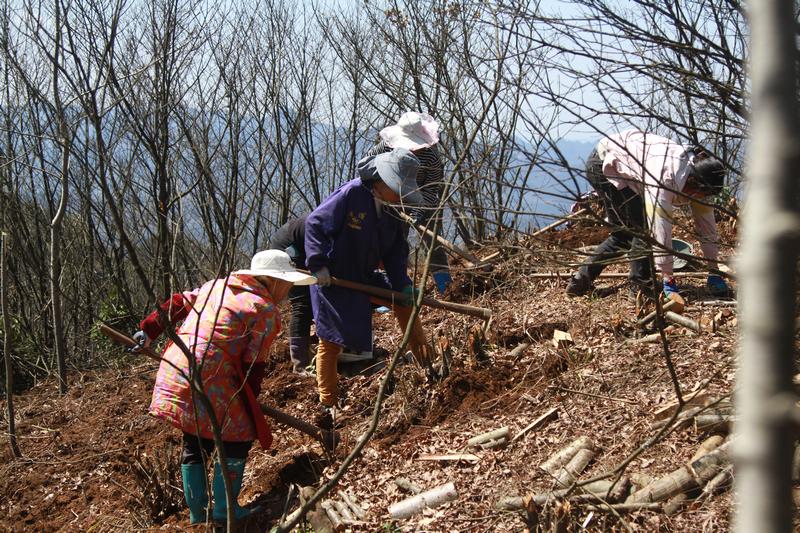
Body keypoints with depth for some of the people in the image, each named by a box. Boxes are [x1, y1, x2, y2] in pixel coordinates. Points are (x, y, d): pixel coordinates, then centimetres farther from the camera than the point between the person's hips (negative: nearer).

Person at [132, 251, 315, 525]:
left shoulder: (218, 284, 19)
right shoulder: (265, 310, -4)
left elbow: (178, 304, 21)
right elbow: (254, 363, -6)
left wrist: (149, 330, 28)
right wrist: (251, 404, 5)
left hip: (174, 373, 8)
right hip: (209, 380, -8)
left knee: (195, 443, 19)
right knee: (237, 438, 7)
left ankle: (197, 512, 28)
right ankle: (224, 509, 11)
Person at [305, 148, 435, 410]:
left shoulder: (393, 210, -2)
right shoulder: (350, 194, -24)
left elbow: (396, 250, 4)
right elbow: (314, 223, -22)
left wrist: (402, 284, -9)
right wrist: (318, 264, -27)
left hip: (364, 276, 8)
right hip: (332, 278, -7)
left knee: (404, 299, 14)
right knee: (331, 341, -1)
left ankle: (423, 358, 31)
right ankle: (328, 404, 12)